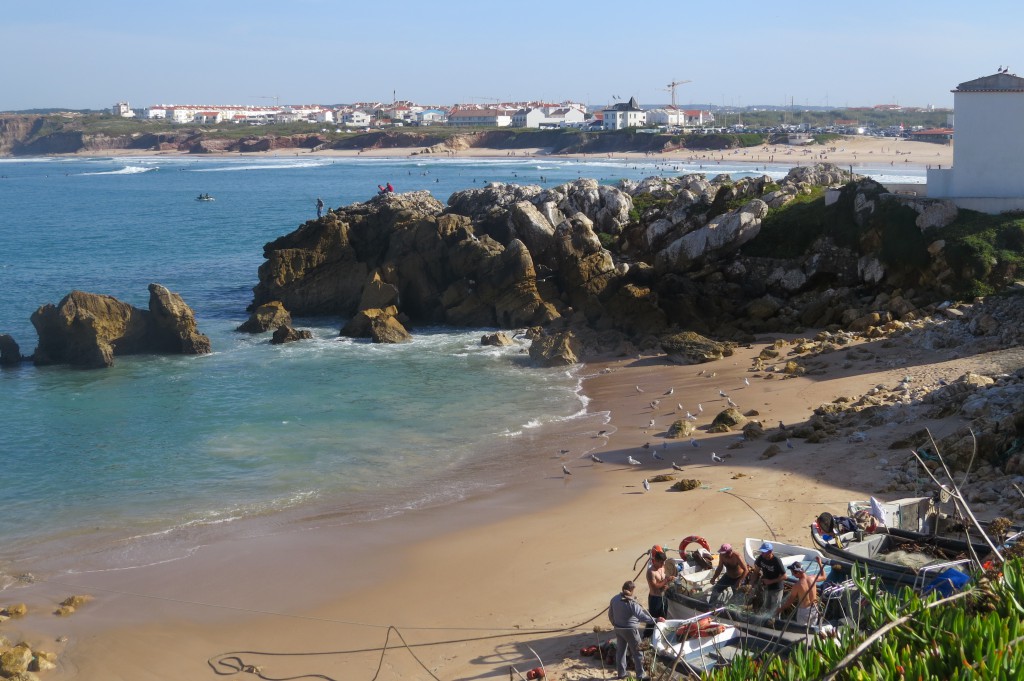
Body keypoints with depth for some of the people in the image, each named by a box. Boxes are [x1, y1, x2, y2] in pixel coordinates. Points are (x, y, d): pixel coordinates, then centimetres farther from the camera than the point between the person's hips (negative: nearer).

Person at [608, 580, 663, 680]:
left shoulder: (614, 599, -1)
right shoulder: (631, 602, -22)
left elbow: (610, 614, 9)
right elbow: (641, 616, -30)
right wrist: (656, 620, -31)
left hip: (618, 629, 7)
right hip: (629, 630, -6)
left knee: (620, 651, 18)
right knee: (637, 652, 6)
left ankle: (621, 673, 26)